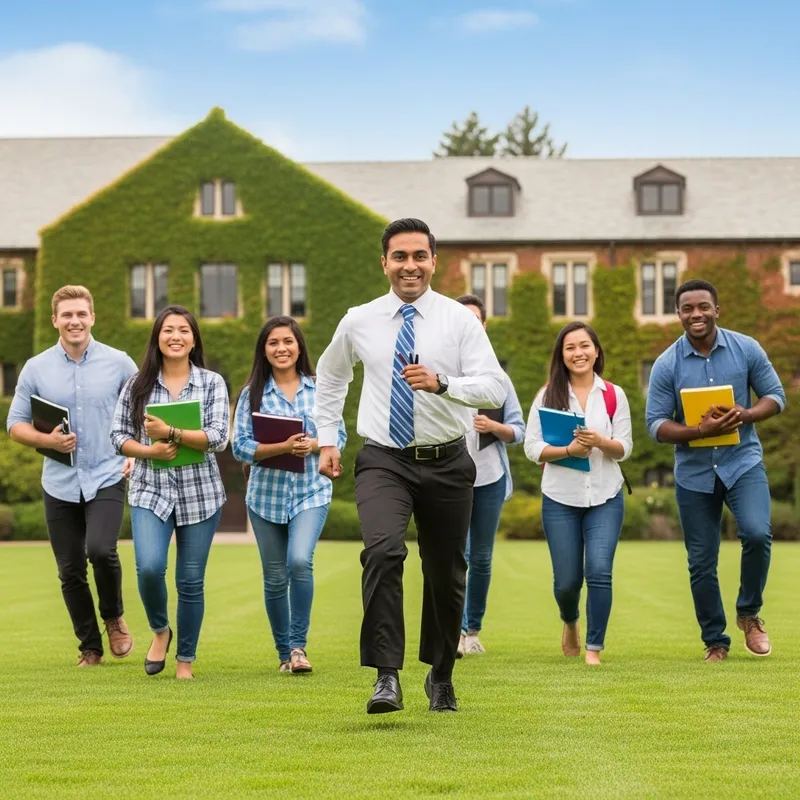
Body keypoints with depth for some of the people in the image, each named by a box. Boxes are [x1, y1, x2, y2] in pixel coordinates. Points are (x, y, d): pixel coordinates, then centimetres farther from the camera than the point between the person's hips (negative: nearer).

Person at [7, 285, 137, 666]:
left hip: (106, 479, -2)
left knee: (100, 549, -23)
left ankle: (114, 617, 5)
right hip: (59, 485, 2)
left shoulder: (118, 363, 0)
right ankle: (90, 647, 22)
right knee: (70, 571, 6)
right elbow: (16, 423, 6)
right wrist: (47, 440, -13)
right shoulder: (36, 369, 2)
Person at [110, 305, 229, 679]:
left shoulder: (212, 383, 1)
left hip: (199, 493, 0)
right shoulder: (138, 384, 5)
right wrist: (148, 451, -13)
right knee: (149, 567, -19)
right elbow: (119, 435, 6)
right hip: (150, 490, 0)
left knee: (191, 581, 4)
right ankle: (159, 629, 11)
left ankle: (186, 659, 21)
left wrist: (171, 433, -22)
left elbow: (218, 437, -9)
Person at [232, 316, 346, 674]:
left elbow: (339, 436, 3)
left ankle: (298, 645, -8)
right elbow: (240, 446, -6)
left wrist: (314, 445, -17)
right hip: (267, 494, 1)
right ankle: (285, 653, 24)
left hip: (311, 492, -1)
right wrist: (281, 447, -21)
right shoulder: (252, 394, 0)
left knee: (300, 561, -23)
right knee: (275, 577, 8)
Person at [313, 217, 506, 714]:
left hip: (447, 463, 1)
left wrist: (441, 383, -31)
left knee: (446, 572, 13)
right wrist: (327, 439, 15)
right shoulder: (359, 322, 3)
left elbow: (495, 390, -14)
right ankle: (387, 677, -25)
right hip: (384, 460, 0)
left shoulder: (459, 320, -4)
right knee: (383, 551, -27)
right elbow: (330, 377, 22)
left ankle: (441, 677, 35)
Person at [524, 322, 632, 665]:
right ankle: (570, 622, 38)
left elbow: (624, 448, 0)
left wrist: (600, 441, -20)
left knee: (599, 571, -14)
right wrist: (568, 449, -19)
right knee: (567, 580, 4)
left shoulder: (614, 395, 3)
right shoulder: (548, 395, 1)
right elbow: (532, 448, -3)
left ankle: (594, 648, -1)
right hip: (560, 499, 0)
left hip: (605, 498, 0)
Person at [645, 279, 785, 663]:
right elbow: (656, 424, -6)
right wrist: (699, 431, -23)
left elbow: (775, 395, 1)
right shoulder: (667, 365, -6)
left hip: (743, 461, -1)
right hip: (694, 472, 1)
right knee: (701, 563, 6)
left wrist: (746, 415, -20)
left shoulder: (746, 349, -4)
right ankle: (715, 642, 22)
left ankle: (749, 613, 2)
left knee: (757, 533, -24)